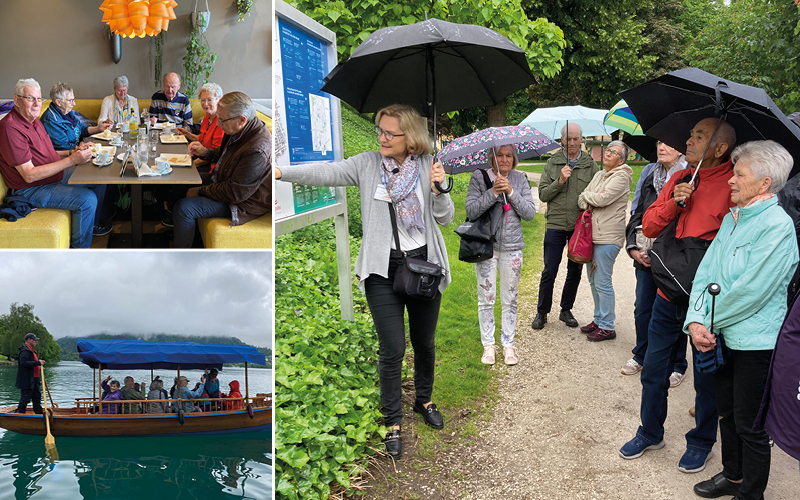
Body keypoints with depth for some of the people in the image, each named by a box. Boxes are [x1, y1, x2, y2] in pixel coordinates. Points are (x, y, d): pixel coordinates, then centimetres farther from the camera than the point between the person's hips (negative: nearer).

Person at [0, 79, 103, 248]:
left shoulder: (33, 120, 9)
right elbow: (29, 175, -28)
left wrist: (72, 152, 2)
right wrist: (72, 160, -29)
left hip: (54, 176, 10)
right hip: (31, 190, -10)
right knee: (88, 199, -26)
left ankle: (95, 223, 29)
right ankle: (80, 249, -8)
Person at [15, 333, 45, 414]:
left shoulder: (32, 350, 20)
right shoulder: (25, 351, -14)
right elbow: (24, 363, -28)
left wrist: (38, 367, 13)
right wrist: (38, 363, -27)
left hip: (34, 378, 11)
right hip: (27, 380, -11)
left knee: (37, 396, 13)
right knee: (26, 397, -6)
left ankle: (39, 413, 19)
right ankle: (20, 412, 2)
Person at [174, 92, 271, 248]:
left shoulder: (257, 150, -35)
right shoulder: (239, 130, -5)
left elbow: (235, 193, -29)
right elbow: (225, 153, 19)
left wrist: (200, 191, -17)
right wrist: (206, 152, -1)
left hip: (244, 203, -10)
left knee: (183, 207, -18)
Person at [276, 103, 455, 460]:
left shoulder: (428, 166, 0)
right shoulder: (367, 164, -3)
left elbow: (445, 219, 0)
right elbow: (327, 173, -15)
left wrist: (439, 188, -18)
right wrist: (281, 172, -28)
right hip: (382, 269, -2)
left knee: (424, 343, 16)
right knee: (392, 349, -2)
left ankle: (424, 401, 42)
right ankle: (392, 422, 17)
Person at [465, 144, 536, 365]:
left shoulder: (520, 179, 6)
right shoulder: (479, 177, -1)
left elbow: (530, 213, -2)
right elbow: (471, 211, -10)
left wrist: (511, 192, -14)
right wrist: (493, 192, -20)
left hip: (512, 247, 2)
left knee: (510, 299, 8)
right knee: (486, 299, 4)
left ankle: (508, 344, 20)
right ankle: (488, 345, 17)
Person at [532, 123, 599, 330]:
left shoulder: (590, 165, 5)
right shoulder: (552, 163, 4)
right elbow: (543, 194, -1)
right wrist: (559, 181, -14)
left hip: (580, 225, 2)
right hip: (556, 224, -1)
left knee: (575, 271, 10)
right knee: (549, 271, 0)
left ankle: (566, 310, 25)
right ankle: (542, 312, 14)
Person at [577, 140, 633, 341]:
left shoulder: (621, 177, -8)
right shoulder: (599, 175, 17)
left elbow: (603, 198, -20)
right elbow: (581, 200, 13)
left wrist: (586, 196, -2)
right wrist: (588, 202, -10)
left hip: (608, 237, -8)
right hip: (592, 234, 8)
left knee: (602, 282, -5)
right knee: (593, 280, 15)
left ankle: (607, 327, 4)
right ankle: (598, 320, 27)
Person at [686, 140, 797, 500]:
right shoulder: (731, 219, 8)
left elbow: (752, 290, -22)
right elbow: (707, 270, 3)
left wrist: (712, 319, -10)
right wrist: (696, 320, -10)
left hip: (756, 342, -8)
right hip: (722, 336, 8)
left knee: (750, 425, 6)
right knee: (728, 413, 22)